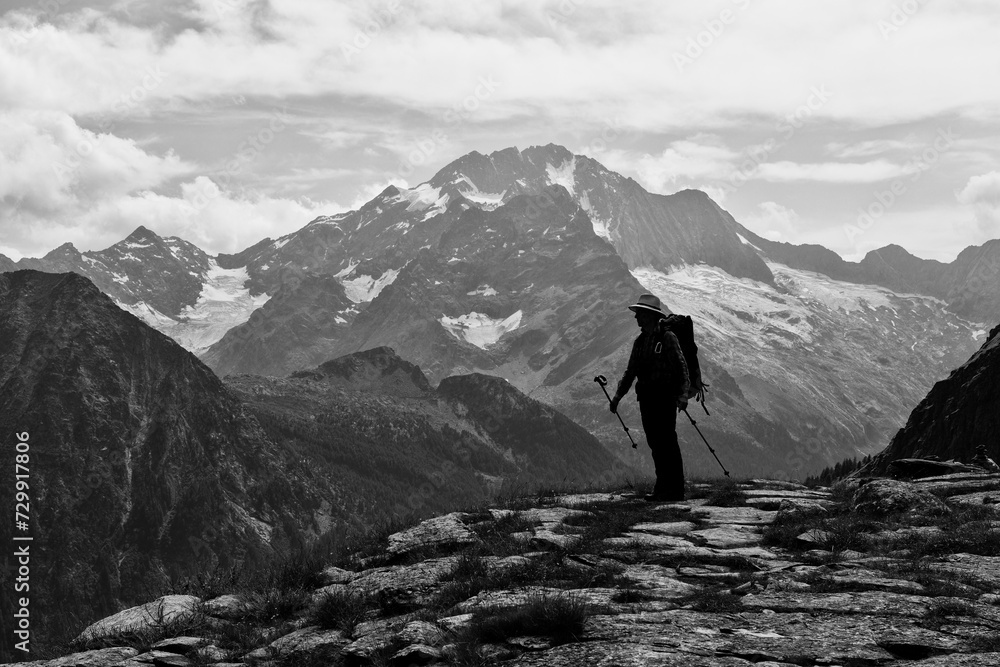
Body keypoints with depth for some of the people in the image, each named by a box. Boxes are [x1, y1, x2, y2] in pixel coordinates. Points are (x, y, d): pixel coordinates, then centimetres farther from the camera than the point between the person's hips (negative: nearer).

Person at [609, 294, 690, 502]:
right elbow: (630, 372, 19)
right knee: (654, 444, 7)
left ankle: (674, 491, -3)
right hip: (646, 398, 7)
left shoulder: (667, 338, -6)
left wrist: (683, 395, -21)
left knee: (667, 443, -7)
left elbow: (682, 367, -10)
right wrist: (618, 395, 9)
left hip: (665, 397, -7)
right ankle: (662, 488, 13)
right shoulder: (639, 341, 15)